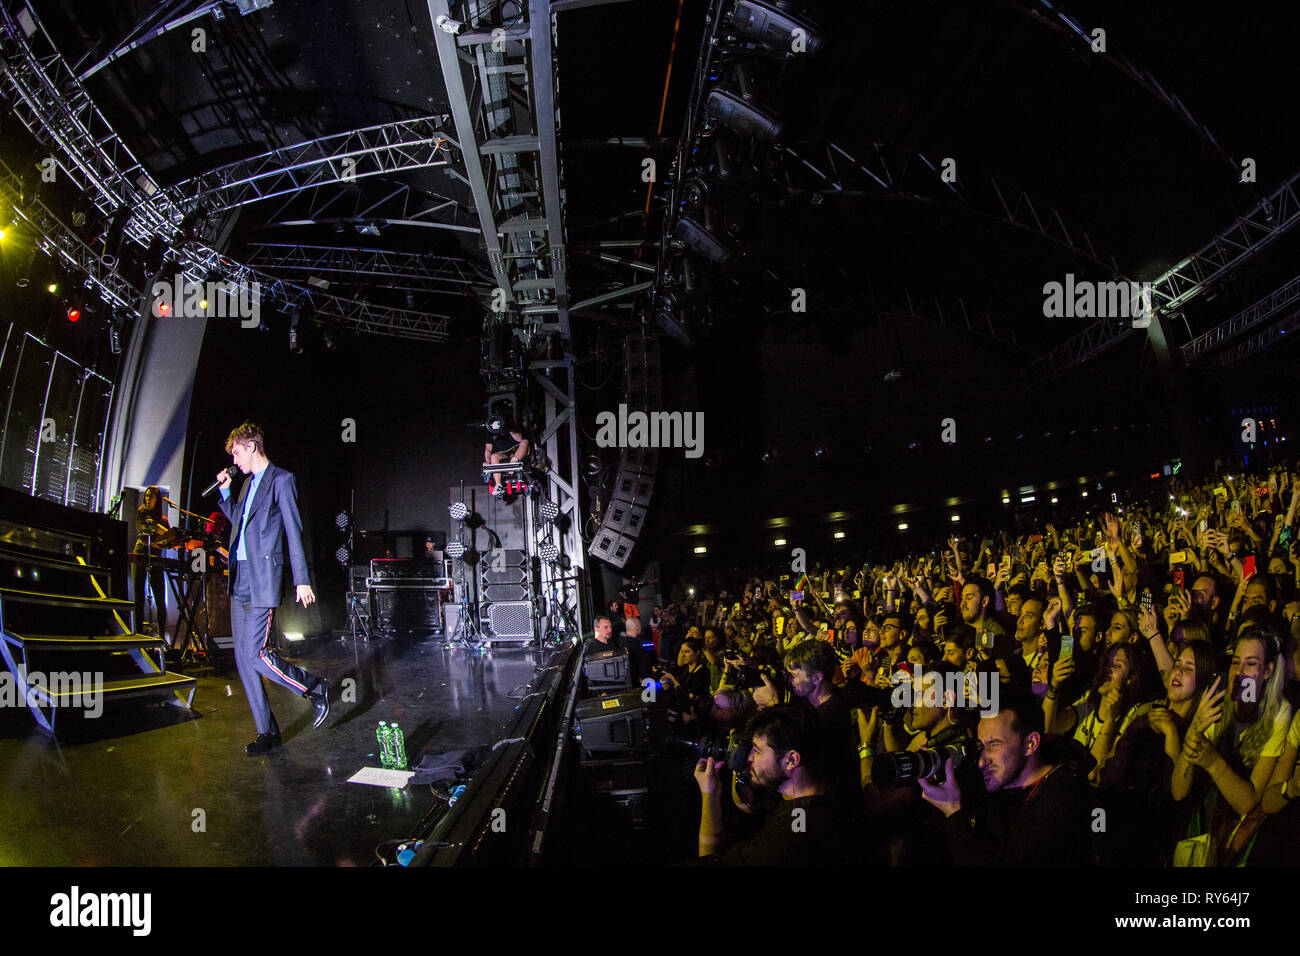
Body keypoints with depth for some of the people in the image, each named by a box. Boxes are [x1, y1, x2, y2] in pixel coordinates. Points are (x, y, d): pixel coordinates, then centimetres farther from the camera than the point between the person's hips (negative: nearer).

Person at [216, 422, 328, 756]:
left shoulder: (281, 480, -6)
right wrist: (225, 491, 20)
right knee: (242, 656, 6)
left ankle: (315, 688, 7)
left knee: (255, 653, -15)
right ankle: (267, 732, 13)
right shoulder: (248, 483, 19)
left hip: (263, 578, -9)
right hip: (239, 579, 9)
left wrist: (302, 580, -15)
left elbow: (294, 532, -11)